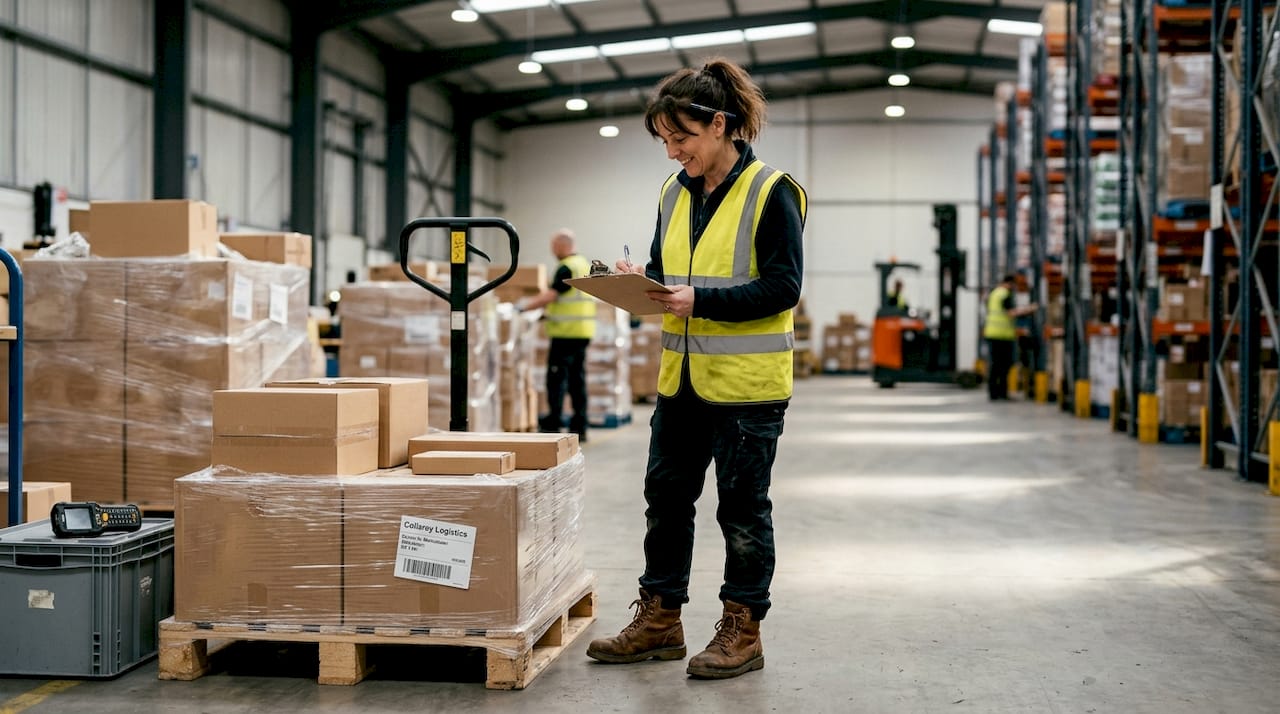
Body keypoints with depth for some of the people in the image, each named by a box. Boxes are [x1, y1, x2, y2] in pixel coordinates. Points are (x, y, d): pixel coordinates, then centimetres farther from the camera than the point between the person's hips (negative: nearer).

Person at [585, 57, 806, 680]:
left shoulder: (770, 192, -11)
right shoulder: (675, 192, 10)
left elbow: (782, 286, -17)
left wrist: (699, 300, -24)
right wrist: (642, 282, -5)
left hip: (746, 382, -7)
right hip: (682, 376, 7)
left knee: (742, 506, 3)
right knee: (666, 495, 12)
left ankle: (742, 630, 15)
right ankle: (659, 620, 23)